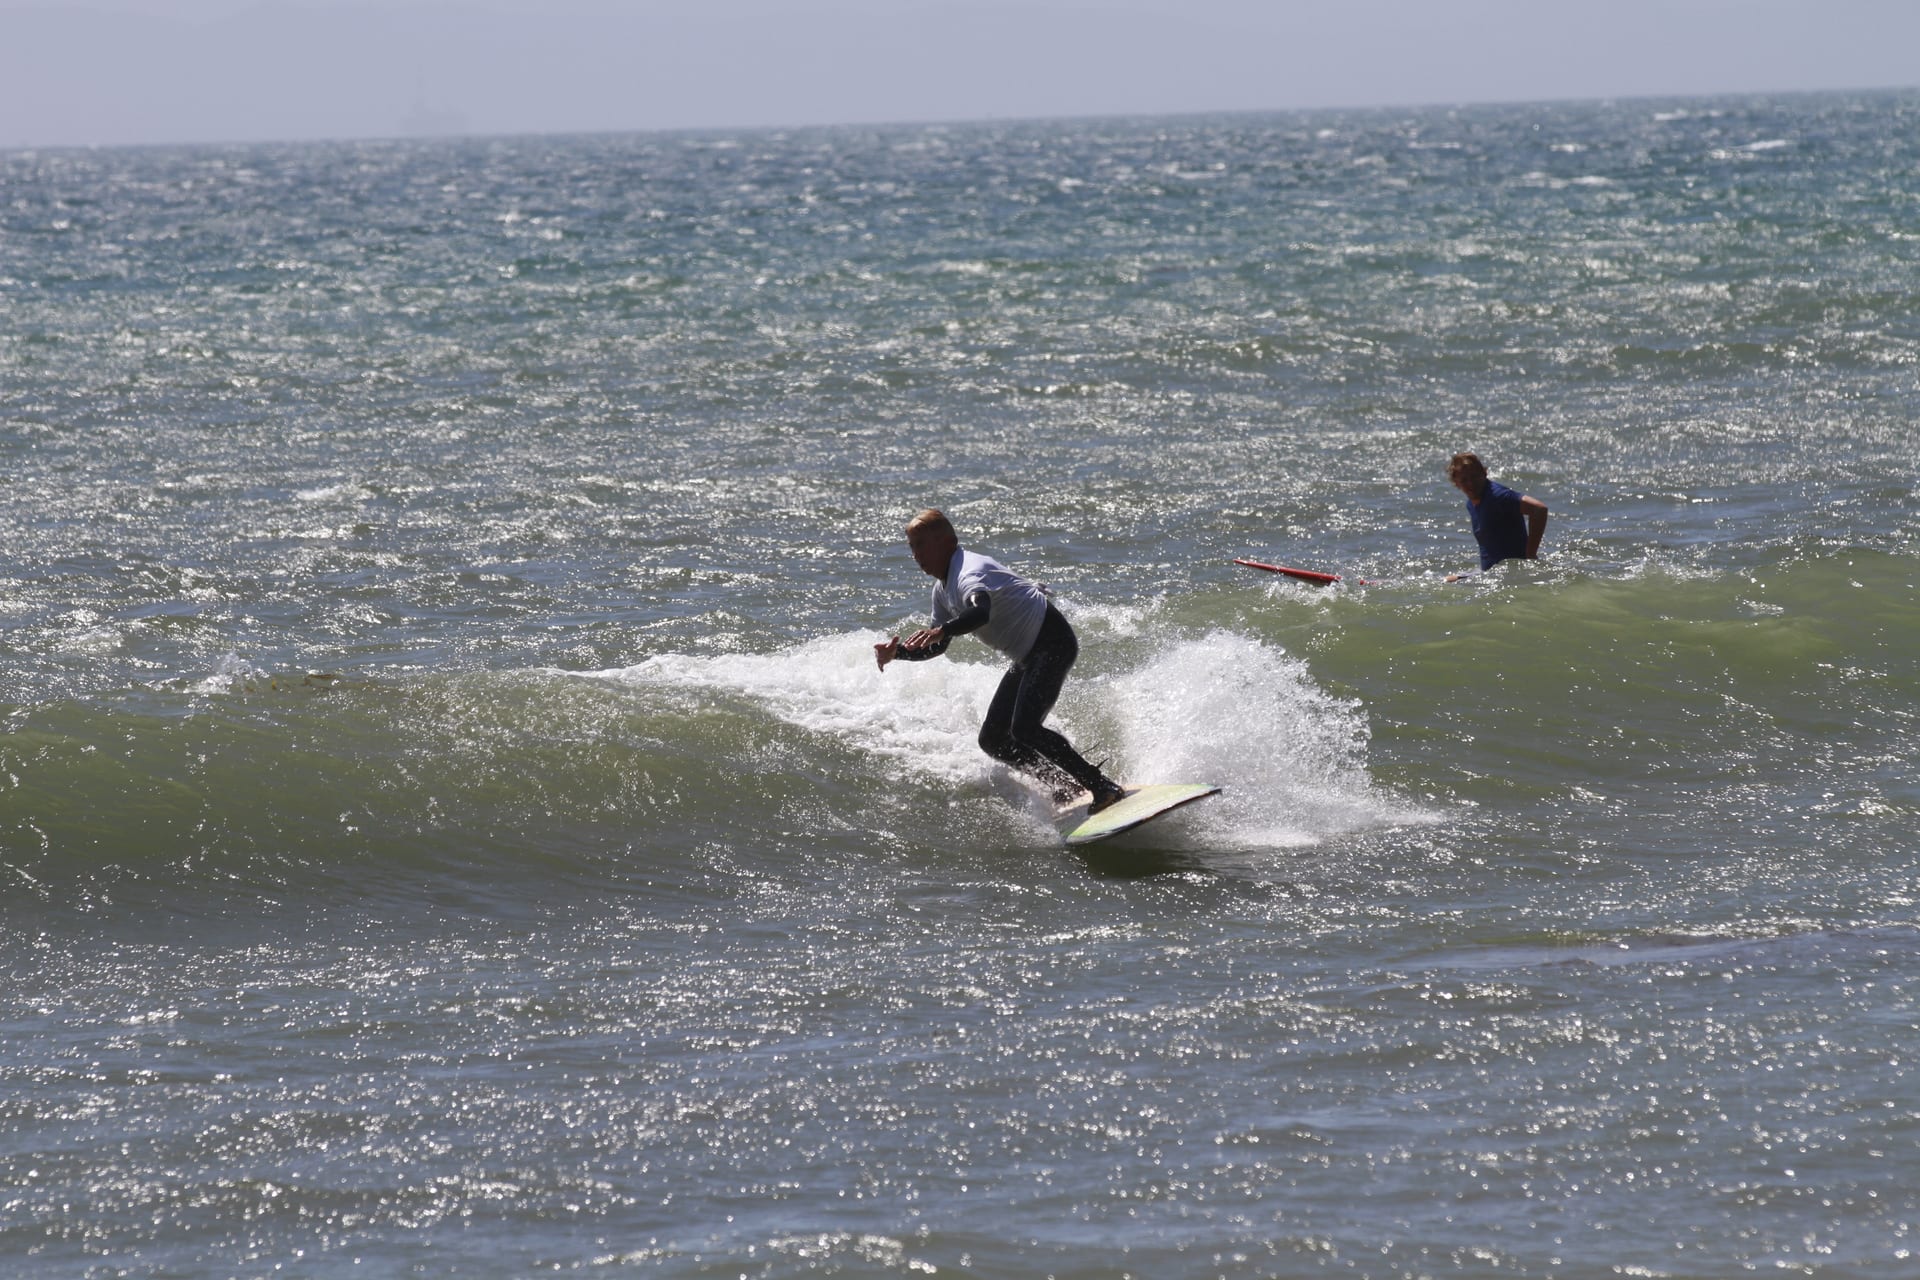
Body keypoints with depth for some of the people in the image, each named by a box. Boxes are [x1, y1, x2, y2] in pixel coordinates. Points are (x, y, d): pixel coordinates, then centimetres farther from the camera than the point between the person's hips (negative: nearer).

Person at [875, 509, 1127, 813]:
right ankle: (1067, 787, 15)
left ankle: (1104, 787, -22)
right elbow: (938, 647, 18)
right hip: (1027, 659, 10)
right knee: (993, 740, 7)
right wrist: (898, 651, 1)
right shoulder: (943, 590, 10)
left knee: (1024, 729, -25)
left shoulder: (968, 574, -22)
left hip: (1053, 642, -10)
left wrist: (941, 630, -60)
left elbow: (980, 613, -44)